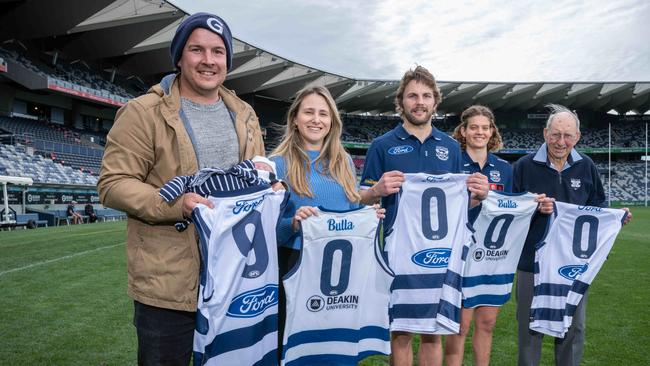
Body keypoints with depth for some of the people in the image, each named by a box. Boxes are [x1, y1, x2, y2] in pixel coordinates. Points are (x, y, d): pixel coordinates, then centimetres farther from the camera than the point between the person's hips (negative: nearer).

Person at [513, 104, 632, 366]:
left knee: (573, 328, 15)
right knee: (530, 327, 9)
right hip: (532, 262, -3)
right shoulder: (525, 166, -6)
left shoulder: (586, 167, 4)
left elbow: (598, 208, 13)